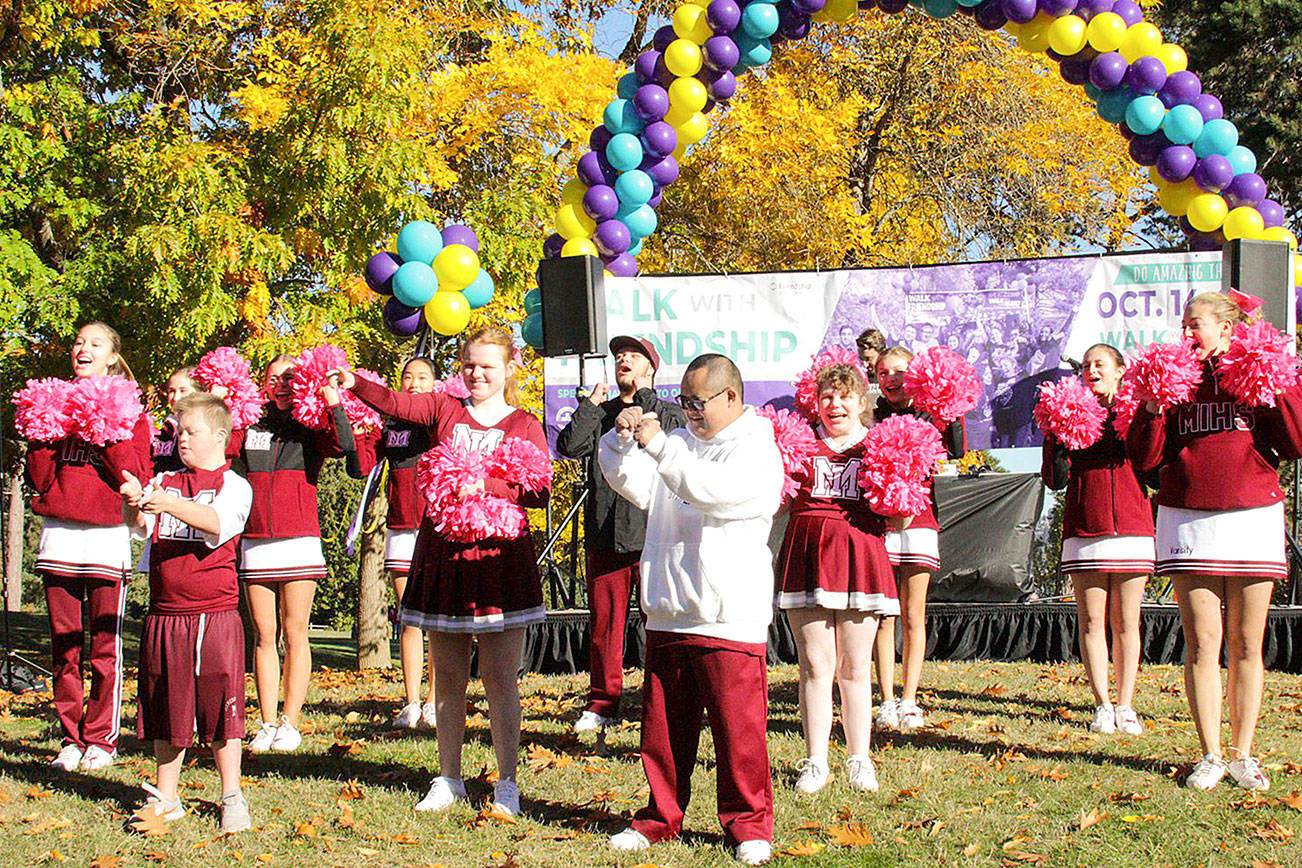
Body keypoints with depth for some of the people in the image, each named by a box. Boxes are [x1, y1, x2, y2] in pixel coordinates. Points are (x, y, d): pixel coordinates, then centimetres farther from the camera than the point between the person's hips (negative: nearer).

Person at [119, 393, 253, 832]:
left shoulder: (234, 486, -1)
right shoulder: (164, 482, 13)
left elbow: (218, 523, -20)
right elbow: (139, 527, -1)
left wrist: (172, 505, -36)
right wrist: (134, 505, -24)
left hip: (214, 615, -4)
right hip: (164, 613, 5)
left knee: (220, 705, -1)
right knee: (166, 709, 10)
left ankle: (232, 798, 10)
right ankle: (165, 799, 21)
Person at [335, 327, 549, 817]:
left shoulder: (525, 426, 4)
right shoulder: (445, 410, 10)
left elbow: (538, 494, -5)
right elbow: (393, 403, -6)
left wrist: (485, 484, -18)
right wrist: (353, 383, -23)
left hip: (498, 558, -2)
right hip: (443, 554, 2)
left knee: (500, 679, -1)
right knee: (448, 678, 9)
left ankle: (507, 783, 9)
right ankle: (448, 779, 19)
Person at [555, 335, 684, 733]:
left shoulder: (669, 412, 9)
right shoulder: (599, 413, 17)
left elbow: (673, 435, -14)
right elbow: (570, 446, 2)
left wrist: (642, 393, -6)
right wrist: (591, 404, -1)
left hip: (652, 532, -3)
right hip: (605, 533, 3)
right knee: (604, 621, 5)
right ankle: (603, 703, 14)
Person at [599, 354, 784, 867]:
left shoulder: (757, 451, -6)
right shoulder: (683, 441, 16)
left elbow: (716, 489, -23)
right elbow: (636, 486, 13)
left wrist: (659, 446, -24)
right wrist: (622, 440, -4)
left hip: (729, 618, -6)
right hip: (668, 613, 6)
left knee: (737, 725, -2)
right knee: (664, 724, 11)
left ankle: (748, 824, 12)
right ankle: (661, 818, 24)